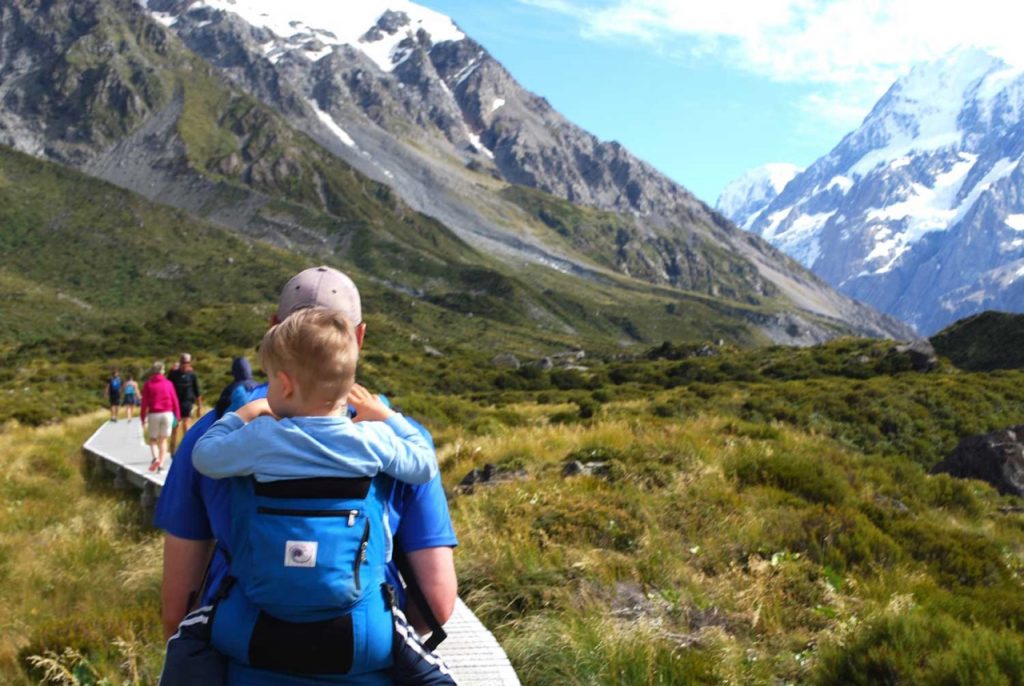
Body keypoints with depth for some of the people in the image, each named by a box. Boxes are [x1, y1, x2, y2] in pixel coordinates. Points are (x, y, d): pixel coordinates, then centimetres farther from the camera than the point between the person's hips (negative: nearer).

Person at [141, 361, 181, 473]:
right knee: (163, 440, 8)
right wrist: (177, 416, 11)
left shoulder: (148, 384, 2)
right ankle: (161, 464, 1)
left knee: (153, 439, 10)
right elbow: (175, 400, 4)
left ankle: (156, 458, -17)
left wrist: (142, 417, 3)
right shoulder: (168, 383, 5)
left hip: (154, 414, -1)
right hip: (168, 413, 1)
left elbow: (144, 402, -2)